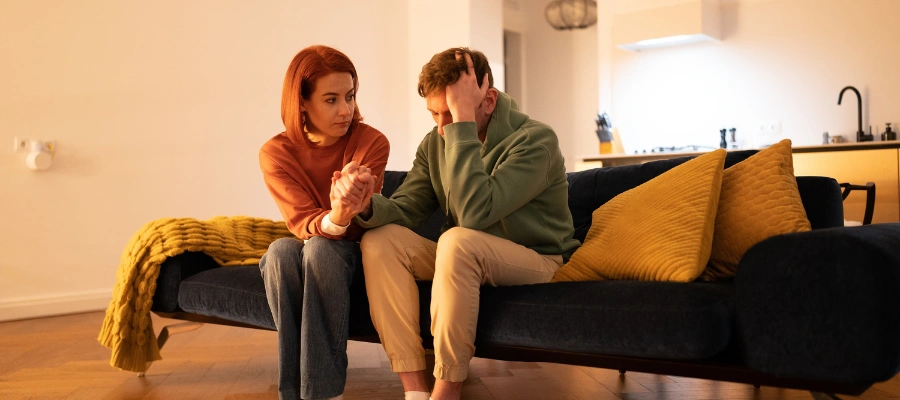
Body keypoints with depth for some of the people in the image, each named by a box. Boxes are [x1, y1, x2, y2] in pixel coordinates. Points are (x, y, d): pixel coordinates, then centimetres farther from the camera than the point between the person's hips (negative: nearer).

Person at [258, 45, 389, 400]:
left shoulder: (372, 143, -14)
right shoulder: (275, 153, -11)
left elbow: (358, 227, -20)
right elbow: (303, 224, -21)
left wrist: (347, 212, -46)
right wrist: (335, 217, -45)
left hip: (351, 253, -1)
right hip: (303, 256, 2)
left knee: (321, 248, -34)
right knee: (280, 249, -32)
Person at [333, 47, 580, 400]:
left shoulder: (534, 139, -21)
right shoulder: (436, 143, 0)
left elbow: (475, 215, -34)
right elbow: (403, 210, -3)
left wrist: (463, 121, -34)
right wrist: (367, 206, -26)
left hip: (536, 261, -6)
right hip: (469, 261, 6)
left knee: (458, 241, -35)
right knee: (380, 240, -15)